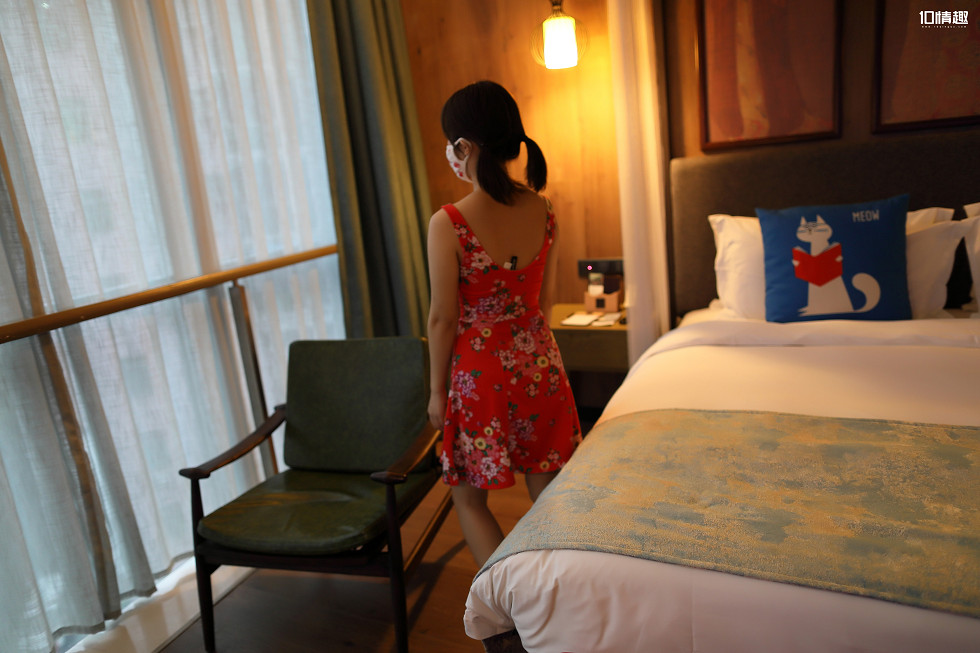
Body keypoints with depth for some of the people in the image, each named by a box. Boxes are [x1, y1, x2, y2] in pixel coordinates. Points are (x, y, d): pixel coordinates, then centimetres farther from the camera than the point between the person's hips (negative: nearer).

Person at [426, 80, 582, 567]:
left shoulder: (448, 225, -19)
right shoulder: (543, 211, -3)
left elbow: (443, 319, -14)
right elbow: (546, 299, 6)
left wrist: (437, 389, -1)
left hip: (479, 372, -5)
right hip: (539, 363, 6)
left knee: (469, 498, 16)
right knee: (547, 494, 19)